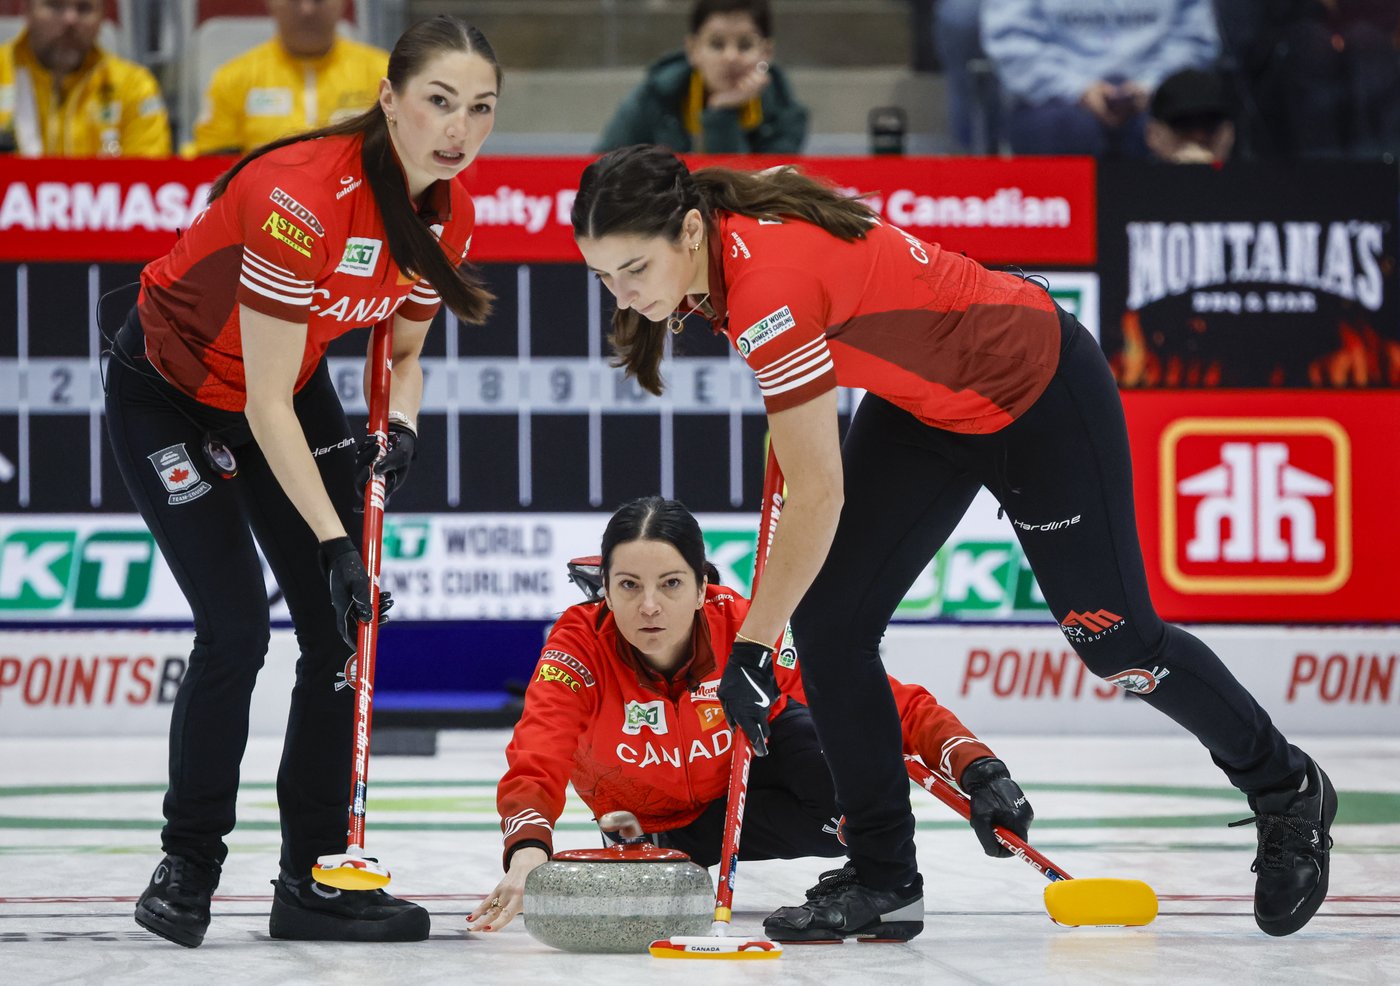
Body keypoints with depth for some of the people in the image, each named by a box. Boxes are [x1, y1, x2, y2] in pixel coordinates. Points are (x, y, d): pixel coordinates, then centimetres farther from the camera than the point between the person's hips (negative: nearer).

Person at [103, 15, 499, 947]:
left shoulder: (446, 214, -12)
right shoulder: (300, 196, -35)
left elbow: (403, 349, 6)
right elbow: (266, 406, -31)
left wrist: (400, 426, -15)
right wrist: (333, 540, -30)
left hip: (294, 384, 7)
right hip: (171, 395, -7)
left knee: (344, 630, -1)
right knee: (236, 630, -15)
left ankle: (315, 877, 7)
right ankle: (186, 871, 3)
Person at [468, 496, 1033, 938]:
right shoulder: (580, 646, -30)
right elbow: (534, 767, -42)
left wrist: (979, 771, -46)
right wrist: (528, 852, -64)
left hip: (754, 779, -2)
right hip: (665, 829, 2)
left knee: (817, 724, -32)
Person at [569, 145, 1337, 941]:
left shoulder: (771, 285, -36)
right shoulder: (727, 234, -11)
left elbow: (820, 496, -33)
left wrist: (752, 647, -27)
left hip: (1039, 395, -9)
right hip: (926, 405, 9)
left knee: (1117, 643, 4)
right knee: (828, 621, -3)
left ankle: (1289, 792, 28)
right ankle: (884, 873, 6)